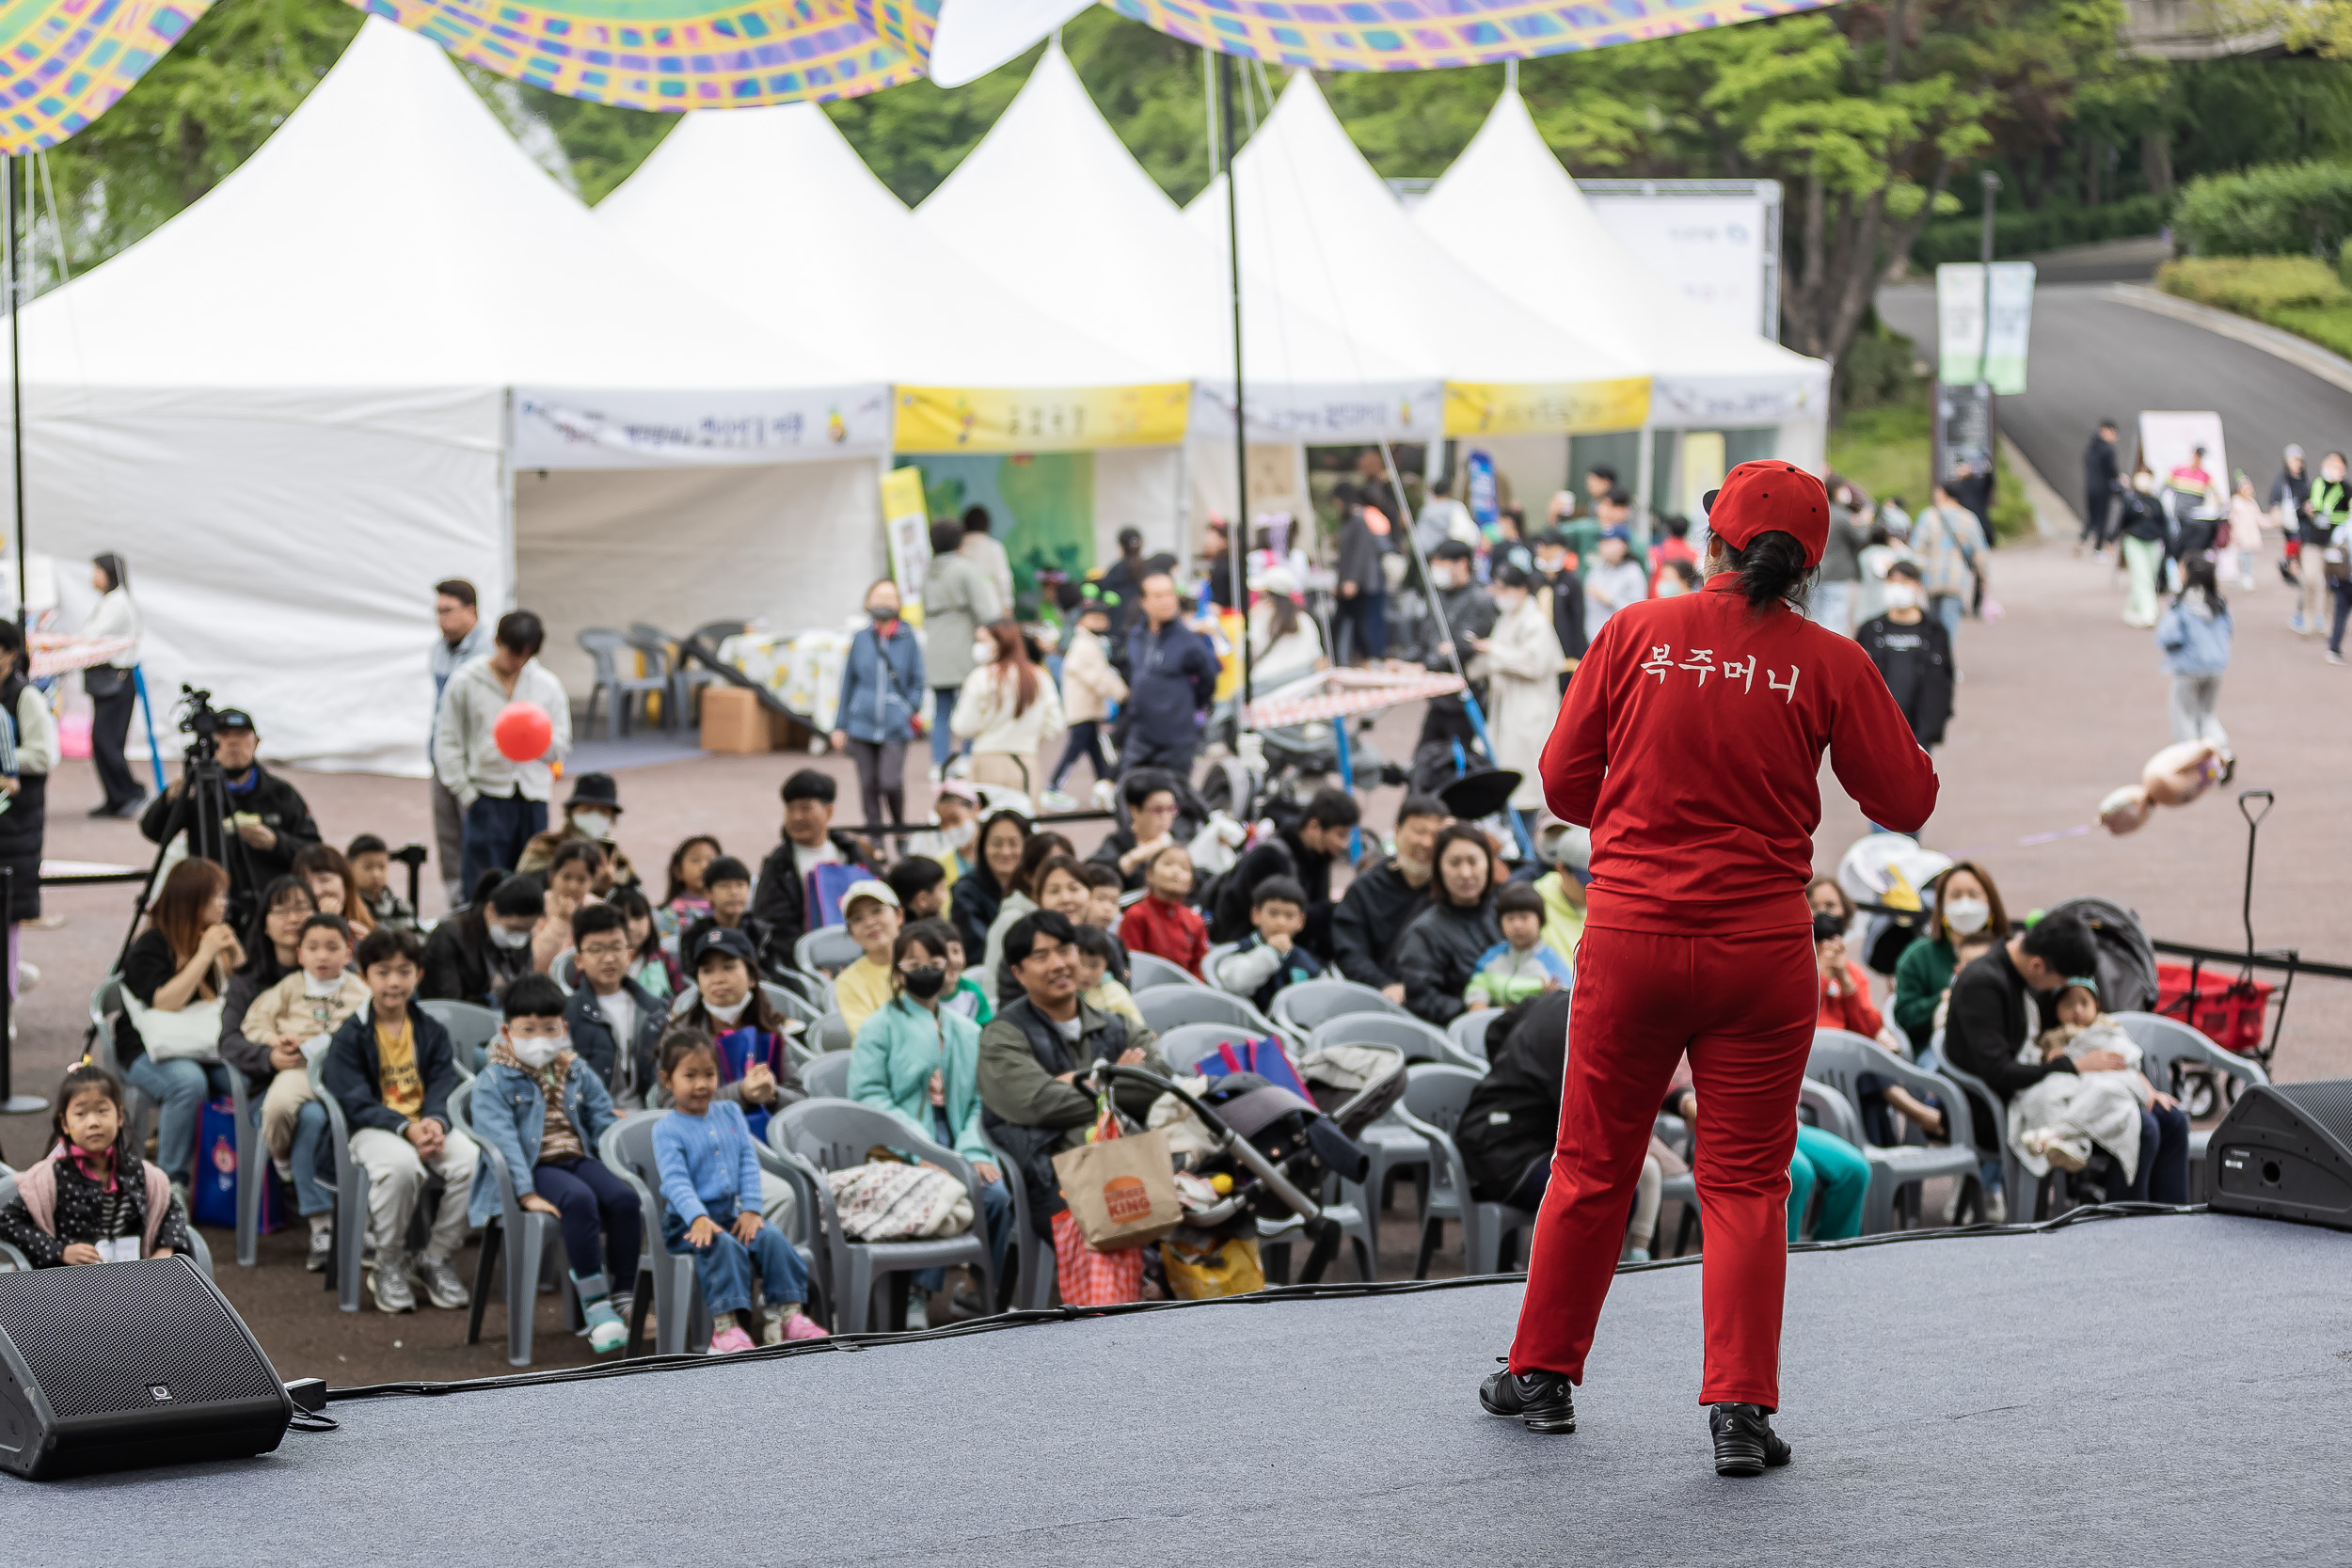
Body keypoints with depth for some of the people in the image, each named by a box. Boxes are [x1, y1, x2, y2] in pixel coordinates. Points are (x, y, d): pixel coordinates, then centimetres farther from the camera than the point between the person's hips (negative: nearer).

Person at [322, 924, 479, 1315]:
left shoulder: (431, 1030, 11)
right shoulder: (351, 1035, -2)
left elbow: (443, 1085, 3)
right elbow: (356, 1102, -9)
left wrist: (435, 1121, -20)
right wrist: (406, 1128, -23)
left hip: (426, 1125, 4)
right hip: (373, 1129, -4)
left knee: (471, 1160, -27)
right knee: (401, 1165, -38)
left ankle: (436, 1260, -6)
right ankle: (389, 1266, -15)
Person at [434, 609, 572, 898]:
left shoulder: (547, 685, 9)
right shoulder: (465, 682, 2)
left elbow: (562, 747, 12)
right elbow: (448, 744, 4)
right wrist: (466, 794, -4)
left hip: (534, 798, 3)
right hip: (486, 795, -3)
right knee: (482, 883, -6)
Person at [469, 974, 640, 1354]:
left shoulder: (578, 1073, 14)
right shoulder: (495, 1081, -2)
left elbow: (604, 1125, 17)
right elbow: (501, 1140, -12)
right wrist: (527, 1194, -22)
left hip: (579, 1158, 5)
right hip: (534, 1166, -5)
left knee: (624, 1197, -24)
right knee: (579, 1200, -34)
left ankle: (623, 1299, -15)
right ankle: (594, 1308, -32)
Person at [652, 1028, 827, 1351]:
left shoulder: (730, 1113, 12)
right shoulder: (667, 1130, -7)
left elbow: (749, 1162, 6)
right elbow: (676, 1181, -19)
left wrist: (751, 1209, -7)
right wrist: (698, 1219, -35)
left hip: (733, 1214, 6)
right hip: (688, 1224, -6)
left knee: (772, 1238, -18)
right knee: (724, 1246, -33)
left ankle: (787, 1313, -15)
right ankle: (726, 1326, -39)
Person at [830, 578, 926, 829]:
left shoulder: (908, 638, 0)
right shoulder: (861, 638, 6)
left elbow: (917, 681, 7)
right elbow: (848, 681, 12)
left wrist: (911, 710, -6)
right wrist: (840, 725, 11)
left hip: (896, 726, -2)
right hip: (863, 724, 2)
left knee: (890, 782, -14)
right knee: (868, 785, 3)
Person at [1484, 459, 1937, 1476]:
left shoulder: (1634, 634, -2)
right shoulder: (1829, 664, -5)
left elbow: (1564, 784, 3)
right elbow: (1908, 803, 2)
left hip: (1628, 934, 1)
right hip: (1761, 951, -1)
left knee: (1593, 1166, 14)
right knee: (1745, 1181, 7)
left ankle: (1542, 1376, 27)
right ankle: (1740, 1409, 1)